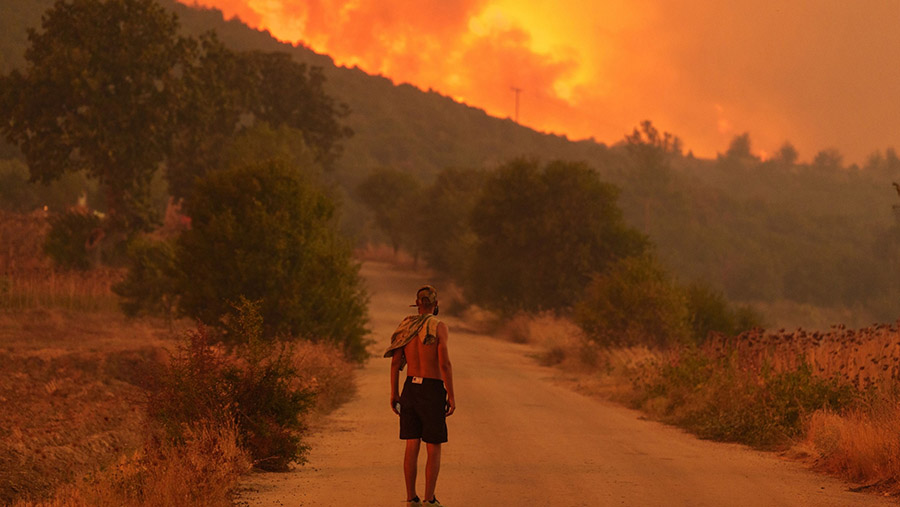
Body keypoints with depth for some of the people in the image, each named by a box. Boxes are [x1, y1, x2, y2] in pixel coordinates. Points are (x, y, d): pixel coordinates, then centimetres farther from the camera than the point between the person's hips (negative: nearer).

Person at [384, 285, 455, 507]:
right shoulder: (439, 327, -11)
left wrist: (394, 393, 11)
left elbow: (395, 362, 4)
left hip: (410, 388, 5)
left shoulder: (406, 325, 5)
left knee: (412, 446, 8)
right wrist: (452, 396, -11)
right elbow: (444, 363, -18)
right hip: (433, 391, -5)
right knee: (434, 448, 2)